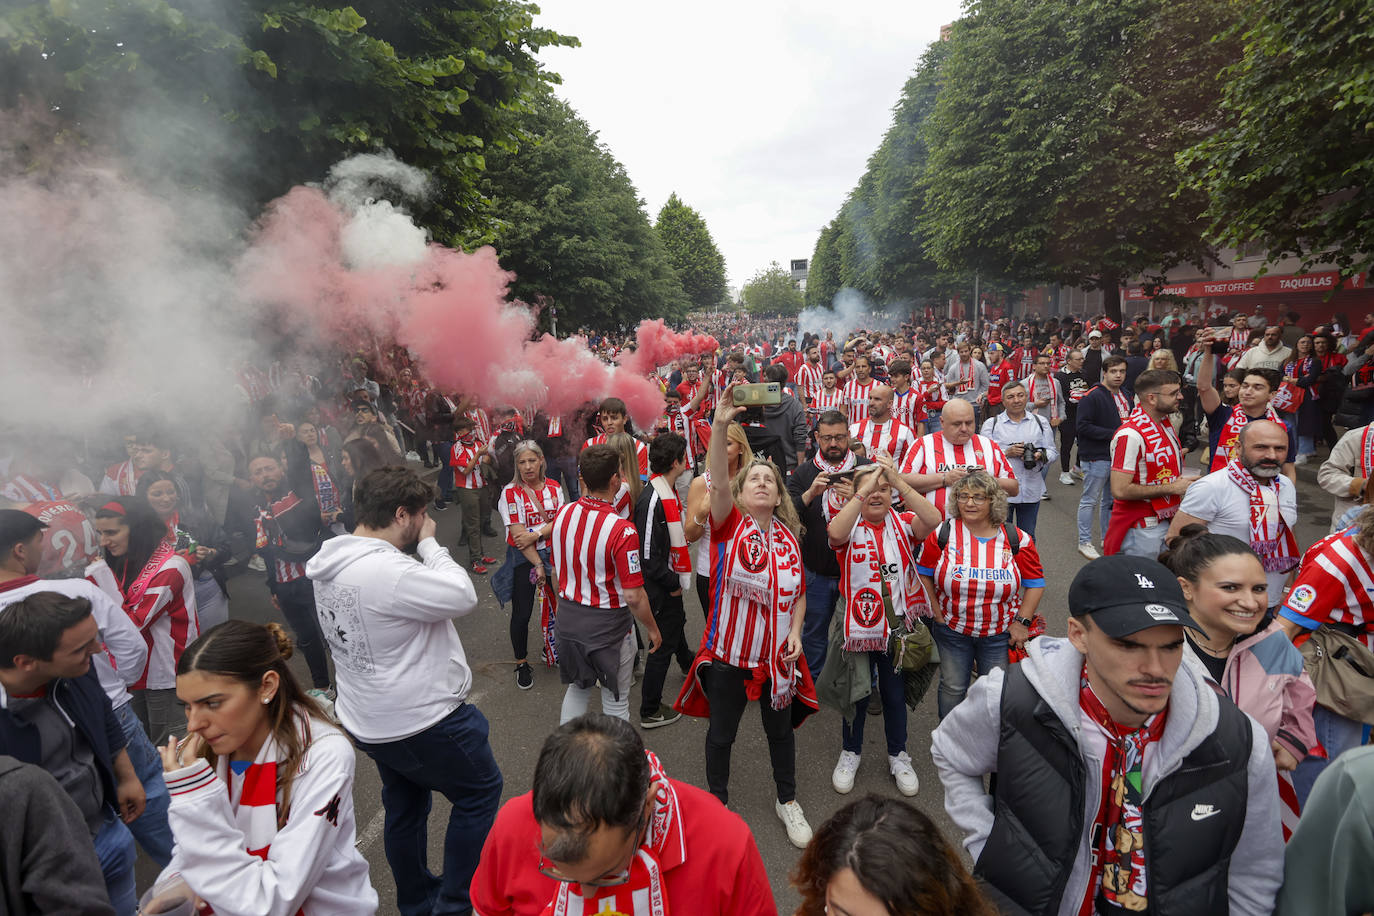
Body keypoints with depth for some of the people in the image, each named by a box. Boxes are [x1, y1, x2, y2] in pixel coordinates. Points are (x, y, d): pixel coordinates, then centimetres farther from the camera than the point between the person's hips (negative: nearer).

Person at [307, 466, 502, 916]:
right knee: (480, 789, 11)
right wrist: (429, 543, -16)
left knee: (404, 807, 24)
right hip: (419, 722, -9)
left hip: (368, 721, 9)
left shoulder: (332, 563, 1)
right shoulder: (386, 570, -31)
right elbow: (462, 595, -25)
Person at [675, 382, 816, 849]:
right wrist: (720, 427, -44)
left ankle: (787, 801, 43)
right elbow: (716, 482, -31)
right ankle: (717, 803, 38)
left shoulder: (788, 537, 1)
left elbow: (799, 592, 10)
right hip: (728, 651, -3)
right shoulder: (729, 525, -11)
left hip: (777, 652, 3)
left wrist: (795, 632, -7)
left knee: (780, 728, 19)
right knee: (722, 731, 13)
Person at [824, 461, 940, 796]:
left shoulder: (902, 524, -4)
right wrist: (866, 486, -36)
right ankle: (850, 753, 38)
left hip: (898, 626, 2)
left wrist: (898, 480, -31)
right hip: (857, 627, -1)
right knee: (856, 693, 15)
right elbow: (835, 532, -35)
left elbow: (933, 520, -25)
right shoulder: (850, 526, -10)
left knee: (895, 693, 18)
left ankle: (898, 756, 39)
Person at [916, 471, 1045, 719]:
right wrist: (936, 613, -5)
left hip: (1000, 635, 0)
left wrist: (1022, 622, -5)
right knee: (953, 688, 12)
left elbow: (1035, 583, 0)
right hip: (952, 631, 0)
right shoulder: (942, 533, -8)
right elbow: (923, 573, -1)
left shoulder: (1017, 539, -7)